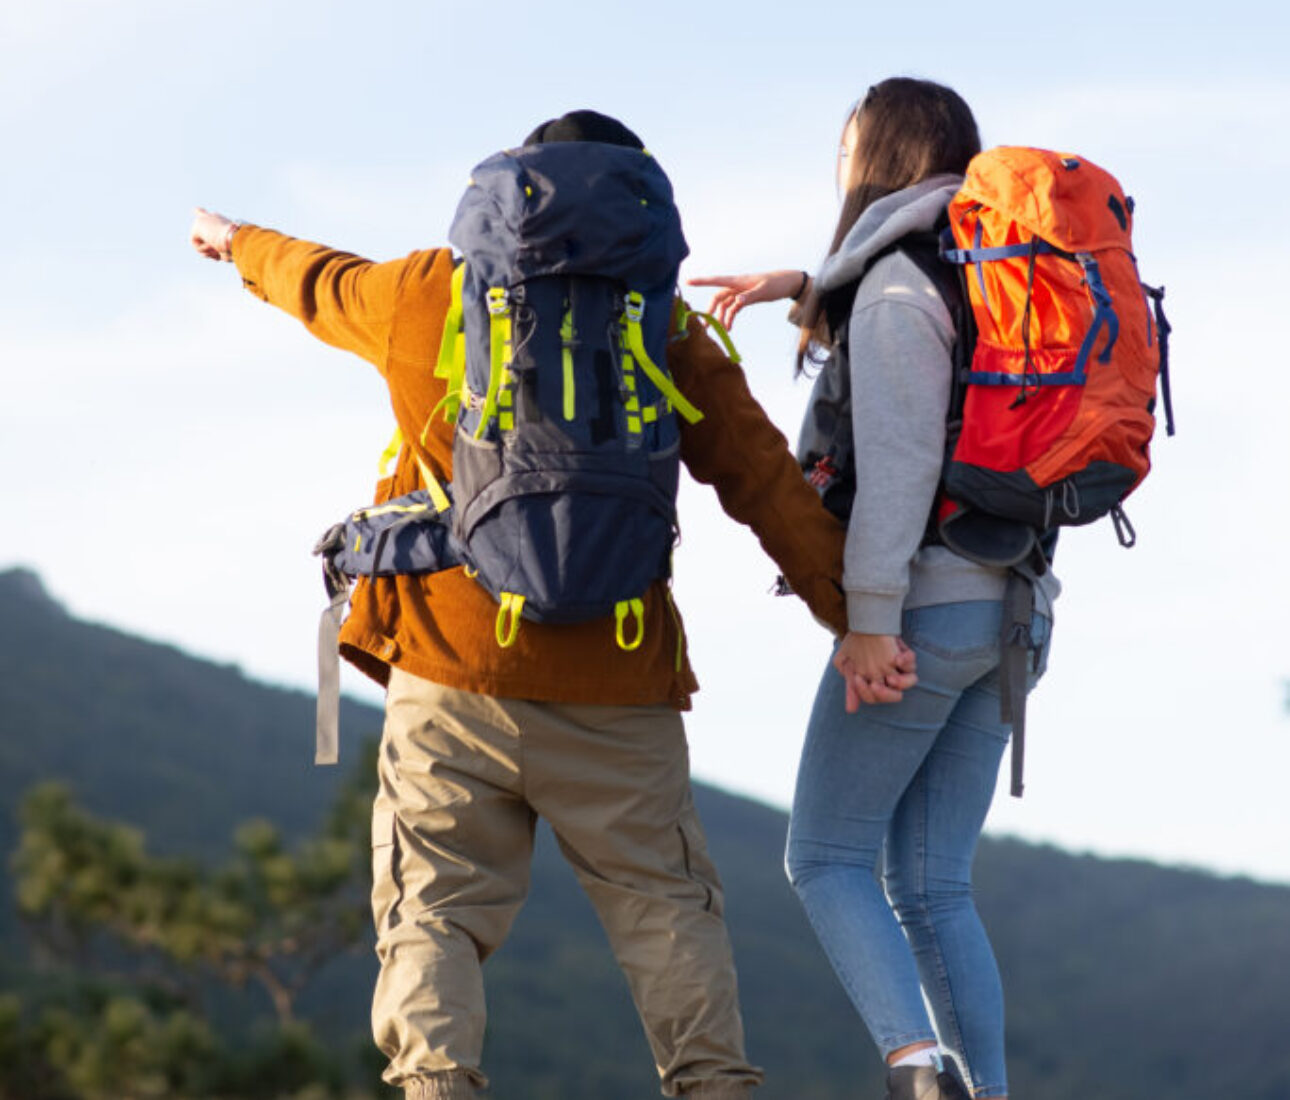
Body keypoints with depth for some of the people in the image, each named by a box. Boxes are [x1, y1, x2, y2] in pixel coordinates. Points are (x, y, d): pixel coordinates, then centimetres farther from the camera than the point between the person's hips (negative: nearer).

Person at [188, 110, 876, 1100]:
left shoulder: (429, 294, 5)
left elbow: (322, 286, 26)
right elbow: (766, 480, -2)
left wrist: (240, 244, 47)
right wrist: (853, 615, -3)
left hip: (448, 670, 0)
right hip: (615, 684, 0)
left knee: (436, 907, 2)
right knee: (664, 903, 7)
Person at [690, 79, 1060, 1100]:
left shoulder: (899, 280, -10)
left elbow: (901, 452, -19)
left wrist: (870, 615, -21)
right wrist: (804, 291, 27)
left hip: (927, 608, -8)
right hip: (1011, 609, 8)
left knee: (825, 859, 0)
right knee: (930, 886, 9)